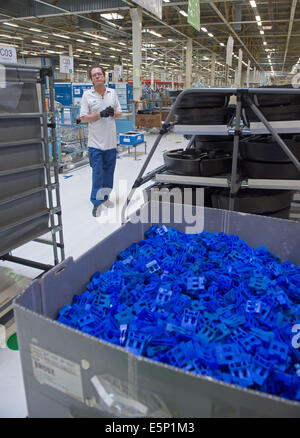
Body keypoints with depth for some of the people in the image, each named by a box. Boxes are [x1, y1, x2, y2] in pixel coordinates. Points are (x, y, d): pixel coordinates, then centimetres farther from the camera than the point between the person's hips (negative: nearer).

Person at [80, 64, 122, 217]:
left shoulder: (112, 93, 9)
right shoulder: (87, 95, -2)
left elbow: (119, 113, 14)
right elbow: (83, 118, -5)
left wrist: (113, 113, -8)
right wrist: (100, 114, -17)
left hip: (111, 141, 4)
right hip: (96, 142, -4)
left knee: (109, 171, 12)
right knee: (97, 173, -4)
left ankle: (105, 197, 27)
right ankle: (96, 203, 4)